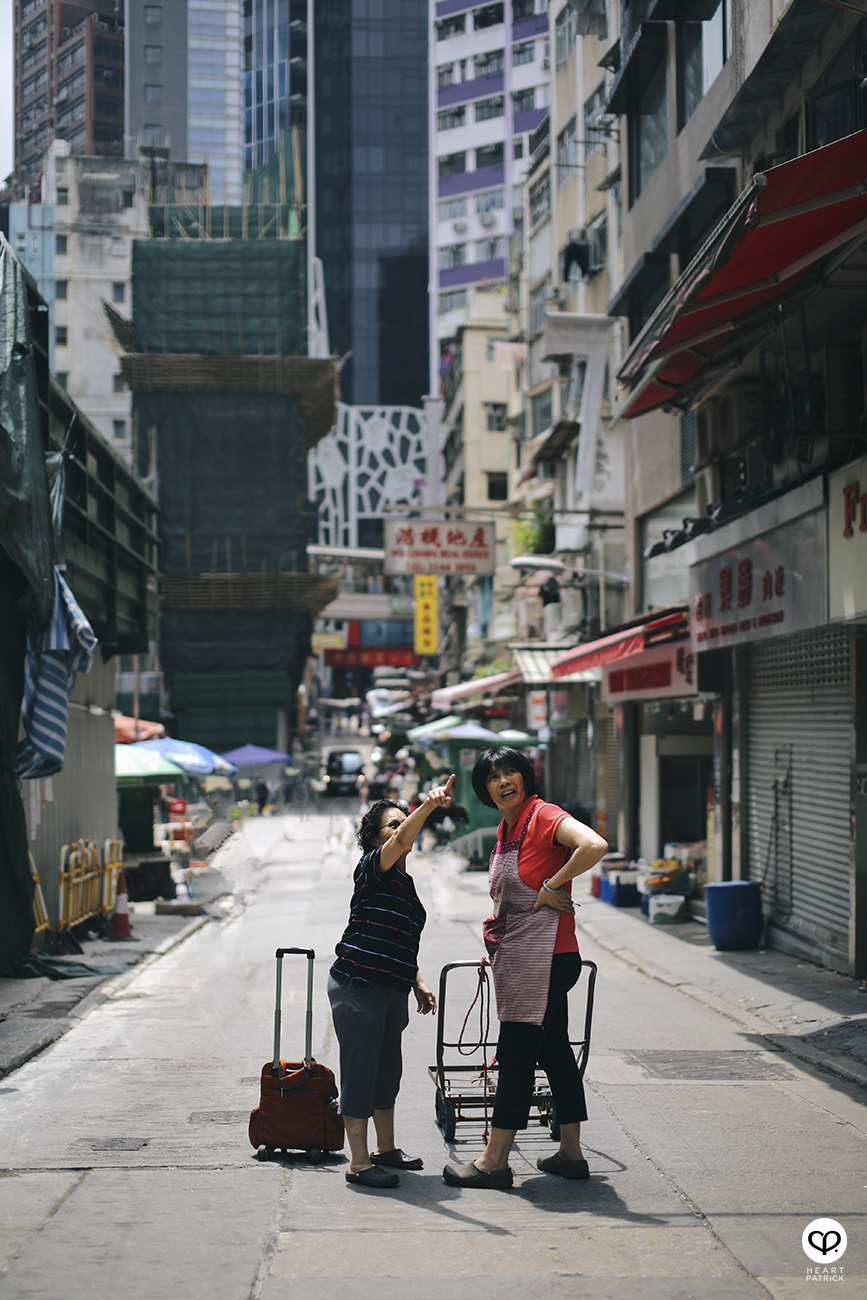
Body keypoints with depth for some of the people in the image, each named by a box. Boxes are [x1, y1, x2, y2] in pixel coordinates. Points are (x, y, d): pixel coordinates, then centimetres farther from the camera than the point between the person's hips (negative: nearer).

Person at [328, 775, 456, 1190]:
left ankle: (386, 1149, 30)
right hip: (358, 987, -9)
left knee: (388, 1069, 17)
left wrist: (418, 984, 18)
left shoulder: (405, 883, 17)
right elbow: (402, 840, -29)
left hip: (391, 991, 9)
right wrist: (428, 806, -42)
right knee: (360, 1071, -3)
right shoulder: (373, 869, -8)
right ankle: (359, 1164, 2)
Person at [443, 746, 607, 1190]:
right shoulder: (506, 828, 15)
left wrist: (554, 887, -21)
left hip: (543, 954, -9)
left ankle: (494, 1161, -2)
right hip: (516, 955, 9)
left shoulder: (543, 816, -13)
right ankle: (570, 1154, 18)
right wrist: (495, 945, 20)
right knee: (553, 1051, 12)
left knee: (516, 1053, -6)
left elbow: (595, 845, -31)